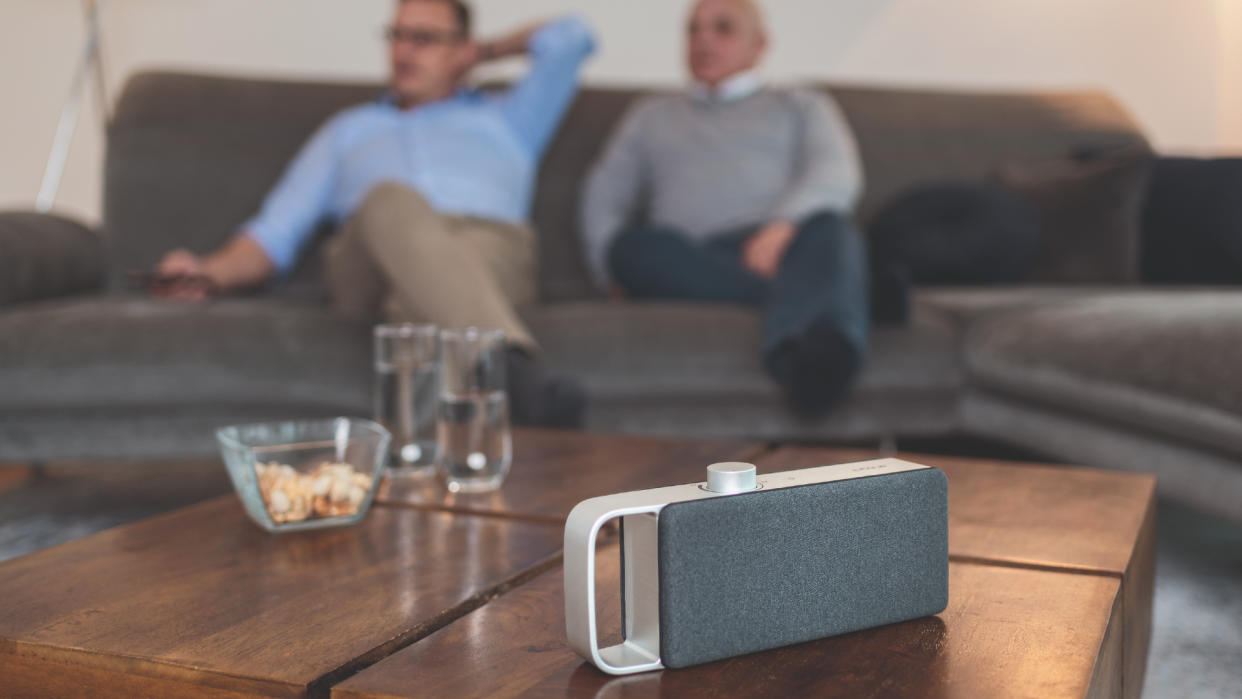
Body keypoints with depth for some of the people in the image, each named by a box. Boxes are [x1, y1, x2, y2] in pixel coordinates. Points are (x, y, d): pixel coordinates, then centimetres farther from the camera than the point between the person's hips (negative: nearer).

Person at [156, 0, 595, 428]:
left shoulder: (503, 118, 35)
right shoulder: (349, 129, 36)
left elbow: (571, 37, 29)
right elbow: (276, 233, 25)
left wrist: (486, 51, 40)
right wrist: (213, 272, 4)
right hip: (371, 263, 0)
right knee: (392, 202, -37)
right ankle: (512, 364, -61)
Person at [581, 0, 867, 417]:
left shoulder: (802, 107, 27)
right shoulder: (651, 115, 33)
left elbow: (838, 175, 5)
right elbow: (603, 196, 22)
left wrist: (784, 225, -18)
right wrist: (611, 266, -1)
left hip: (775, 250, -1)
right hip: (688, 265, 1)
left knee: (830, 229, -35)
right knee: (634, 245, -32)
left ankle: (805, 361, -66)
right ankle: (812, 295, -36)